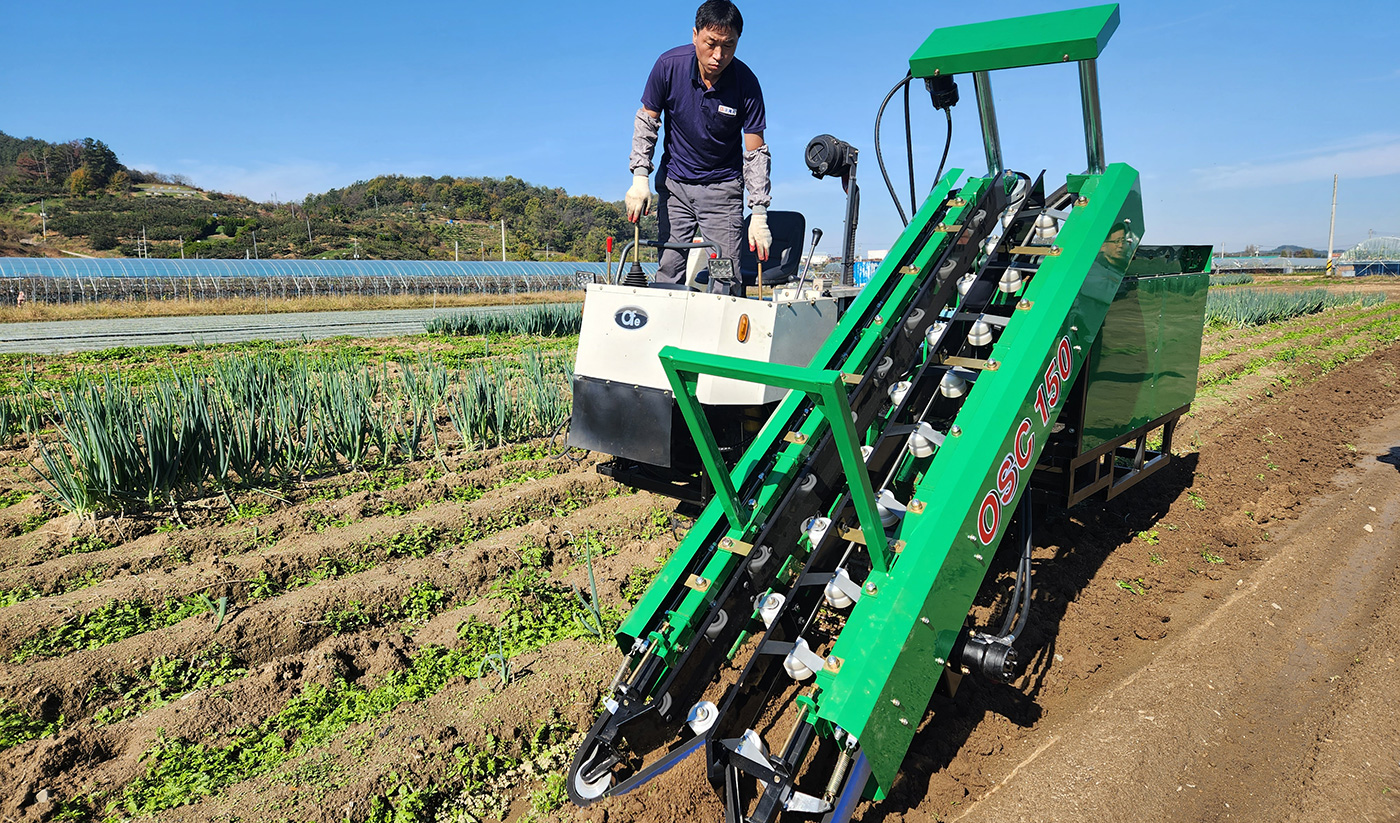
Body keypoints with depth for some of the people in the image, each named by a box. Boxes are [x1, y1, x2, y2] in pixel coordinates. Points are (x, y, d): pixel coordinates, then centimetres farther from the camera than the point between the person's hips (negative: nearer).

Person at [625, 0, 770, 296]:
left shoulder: (746, 83, -15)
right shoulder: (669, 65, -12)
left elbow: (755, 153, -11)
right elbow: (646, 121, 0)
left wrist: (759, 215, -17)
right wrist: (640, 177, -10)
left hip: (723, 186, -1)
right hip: (674, 183, 2)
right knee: (669, 270, -3)